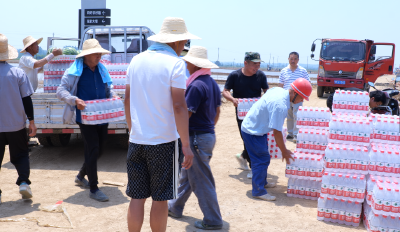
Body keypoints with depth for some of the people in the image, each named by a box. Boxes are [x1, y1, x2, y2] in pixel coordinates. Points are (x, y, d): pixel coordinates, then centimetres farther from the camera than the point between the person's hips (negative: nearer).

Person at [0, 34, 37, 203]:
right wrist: (31, 121, 1)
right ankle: (23, 182, -2)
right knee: (20, 155, 17)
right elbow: (26, 99, -6)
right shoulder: (18, 73, -8)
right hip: (16, 124, 0)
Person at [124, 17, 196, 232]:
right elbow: (179, 106, -16)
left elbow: (127, 100, 14)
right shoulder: (175, 63, -10)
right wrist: (186, 145, -13)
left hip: (137, 140, 5)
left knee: (137, 198, 12)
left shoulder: (137, 60, 9)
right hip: (163, 141, -5)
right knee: (160, 199, 8)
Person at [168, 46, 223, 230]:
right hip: (209, 135, 10)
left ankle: (213, 220, 12)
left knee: (201, 181, 2)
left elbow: (186, 114, -22)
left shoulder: (196, 85, -21)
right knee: (187, 175, 22)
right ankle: (175, 207, 37)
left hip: (196, 138, -10)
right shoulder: (213, 83, 8)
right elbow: (217, 111, 15)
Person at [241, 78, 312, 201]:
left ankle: (262, 182, 37)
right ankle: (258, 191, 5)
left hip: (251, 126, 10)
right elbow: (276, 132, -25)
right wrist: (284, 151, -14)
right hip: (252, 132, -10)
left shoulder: (279, 90, -3)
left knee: (263, 157, 21)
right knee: (262, 159, -4)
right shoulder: (280, 106, -31)